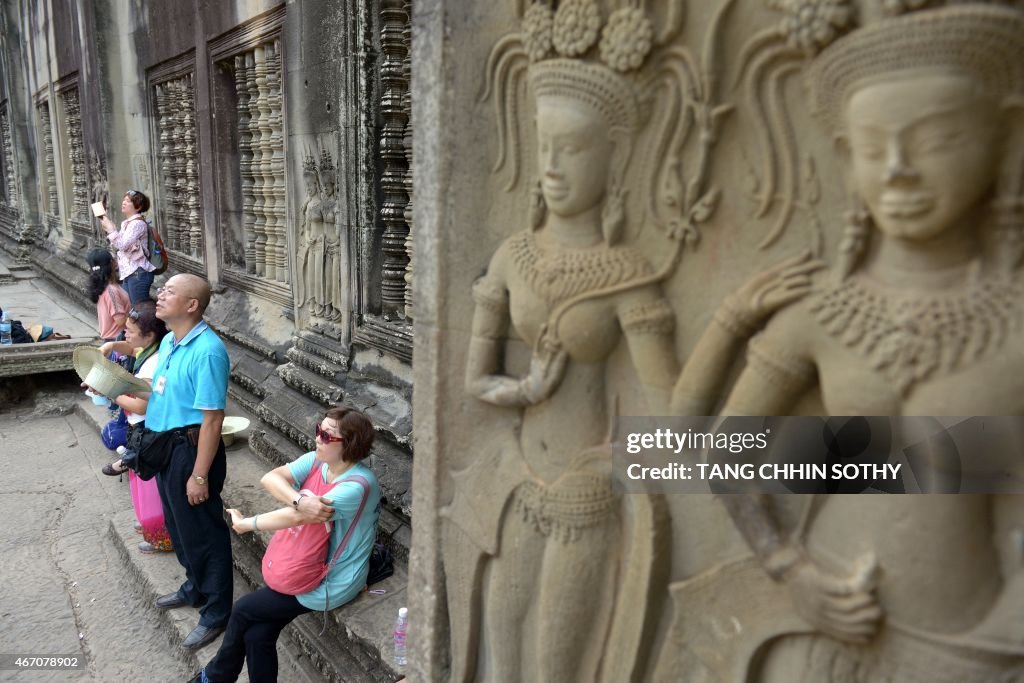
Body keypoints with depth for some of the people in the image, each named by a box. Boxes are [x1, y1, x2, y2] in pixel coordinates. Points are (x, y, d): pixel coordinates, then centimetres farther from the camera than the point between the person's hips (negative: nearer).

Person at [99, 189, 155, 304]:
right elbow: (119, 244, 23)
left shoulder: (138, 223, -13)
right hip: (129, 272, 10)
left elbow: (122, 245, -20)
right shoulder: (128, 223, 15)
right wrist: (108, 229, 12)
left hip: (138, 273, -10)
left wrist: (110, 229, -12)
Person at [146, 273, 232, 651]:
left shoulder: (207, 351, -25)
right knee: (179, 525, 25)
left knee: (203, 533, 5)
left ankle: (216, 612, 23)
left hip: (192, 448, -10)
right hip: (166, 445, 10)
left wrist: (199, 475, -22)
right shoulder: (169, 341, 5)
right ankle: (195, 587, 47)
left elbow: (212, 418, -25)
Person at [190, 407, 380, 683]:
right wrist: (300, 500, -38)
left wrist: (244, 523, -17)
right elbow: (270, 478, -18)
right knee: (256, 635, -1)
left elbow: (295, 517, -31)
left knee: (243, 610, 5)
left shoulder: (357, 486, -29)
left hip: (333, 583, -6)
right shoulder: (317, 460, -5)